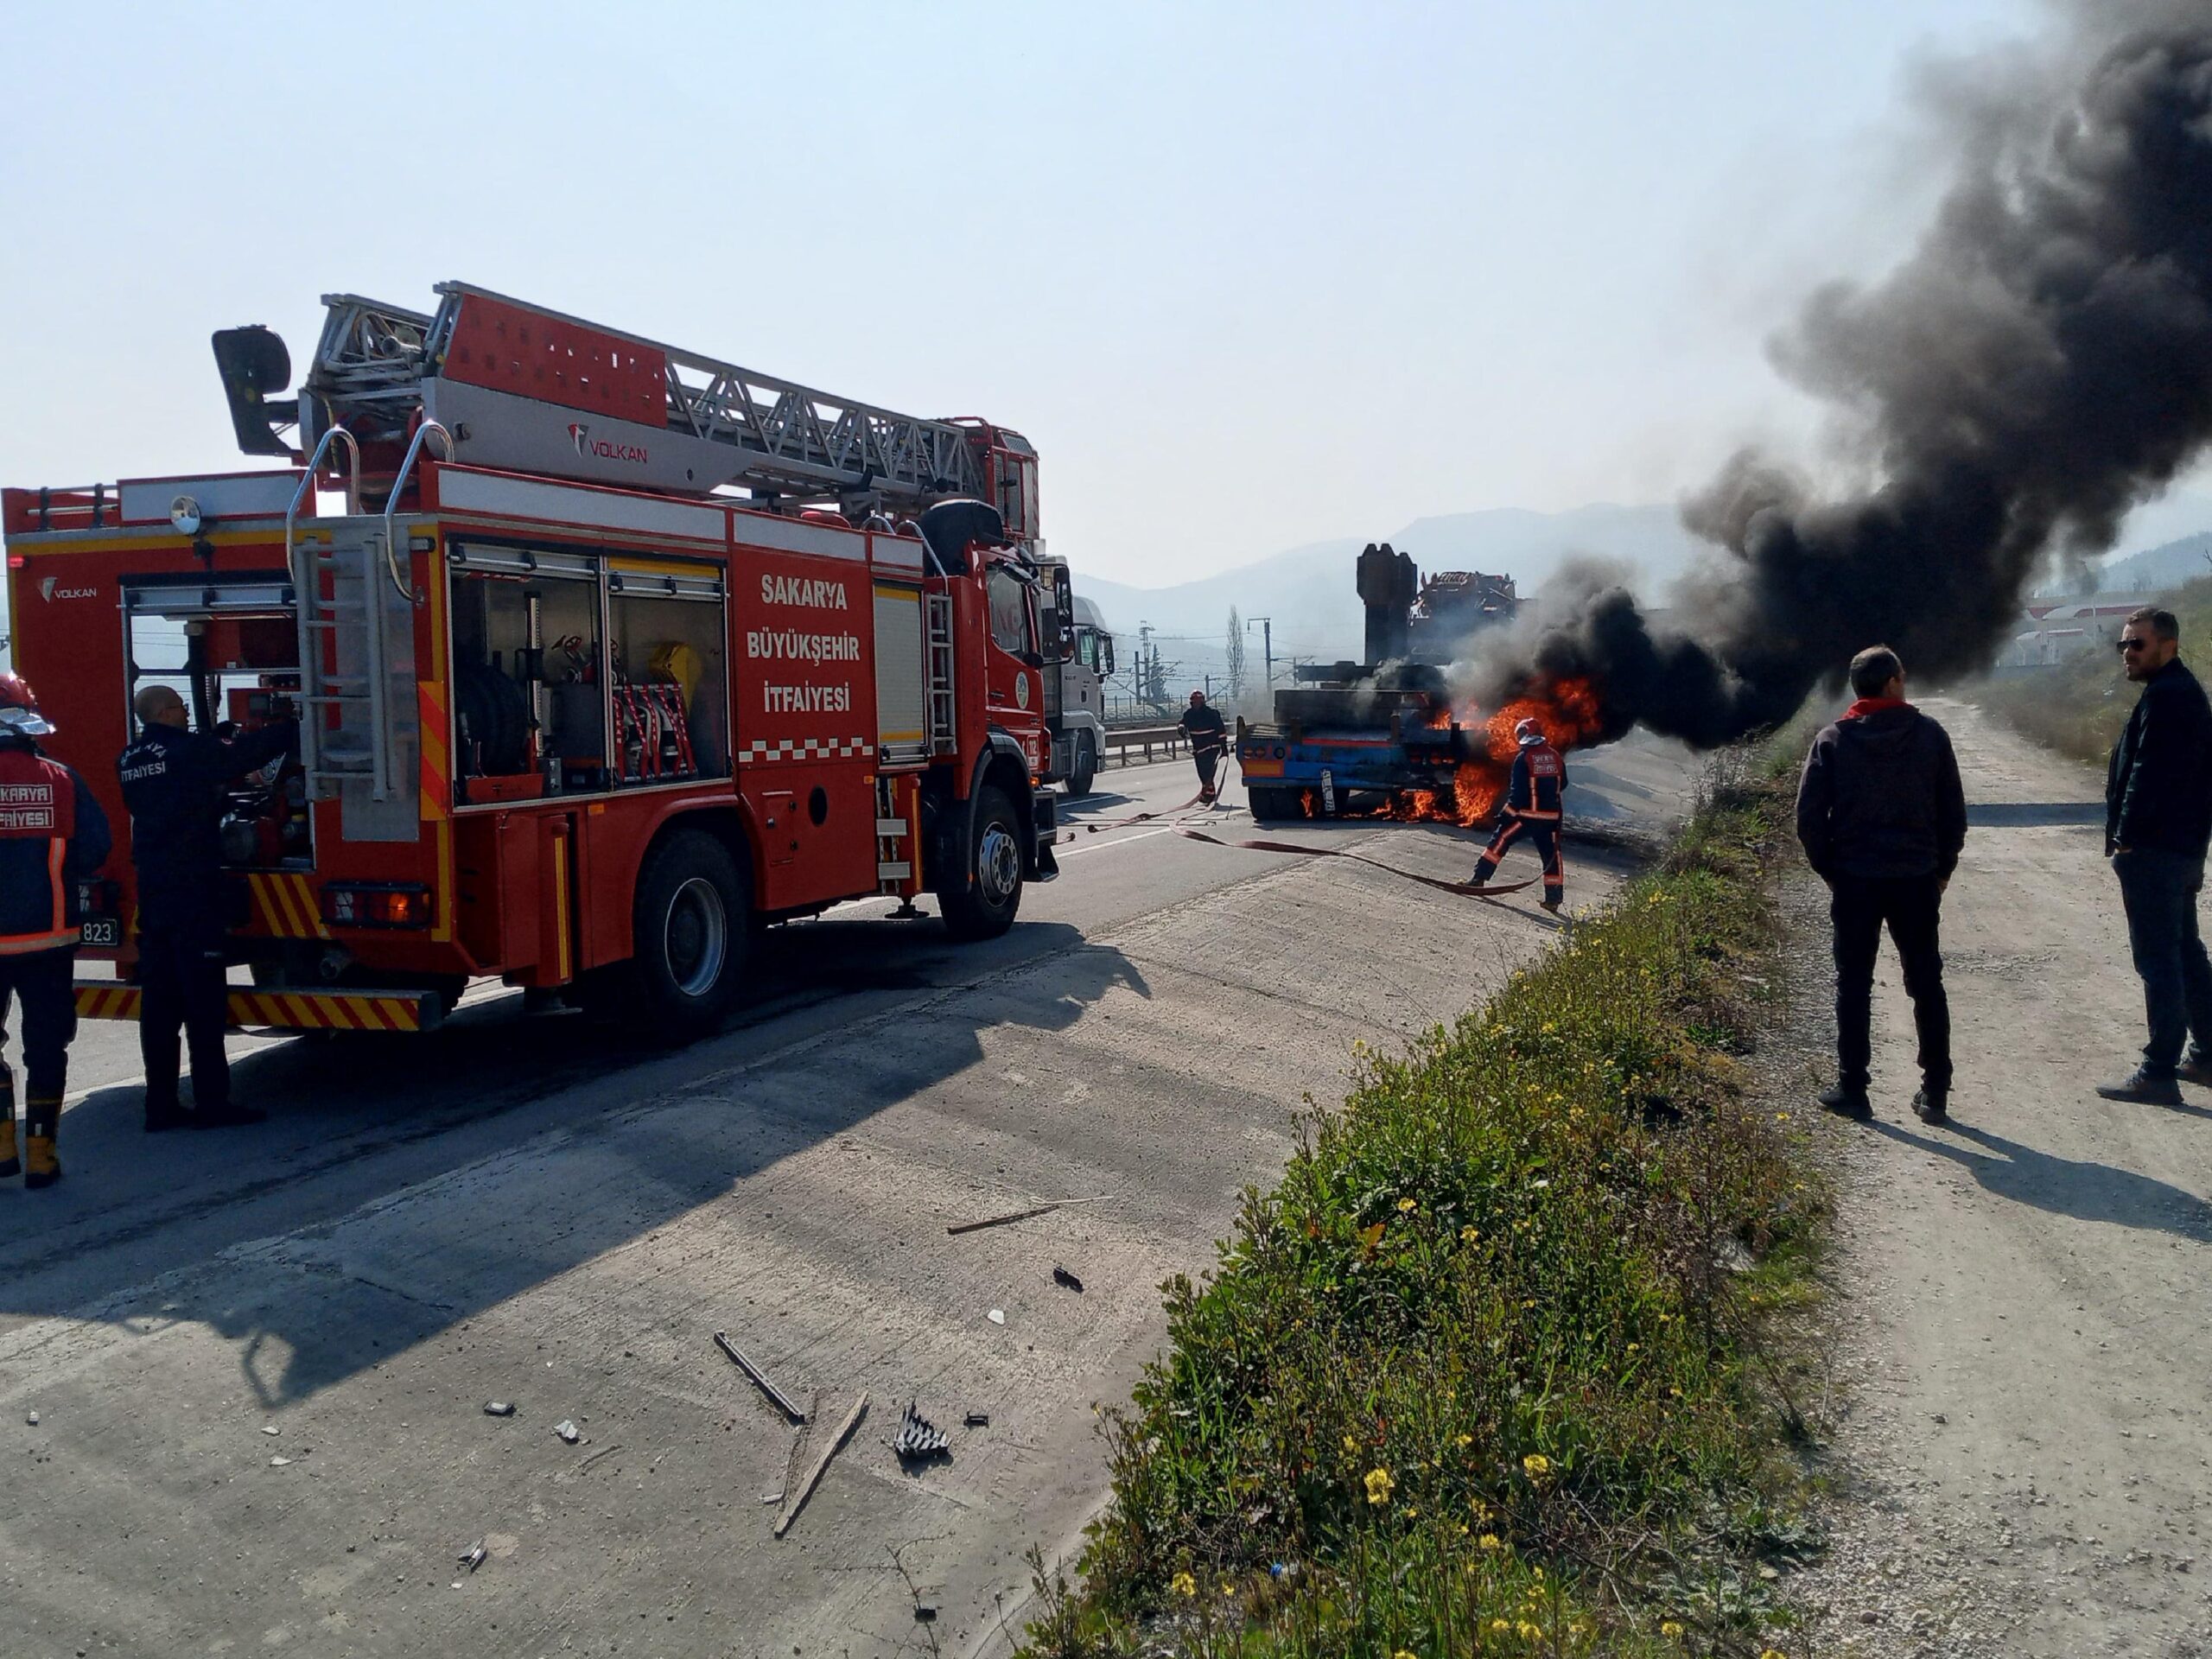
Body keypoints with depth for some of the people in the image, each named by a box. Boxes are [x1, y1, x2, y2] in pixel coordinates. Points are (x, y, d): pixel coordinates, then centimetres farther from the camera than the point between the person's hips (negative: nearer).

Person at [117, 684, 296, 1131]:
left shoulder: (128, 760, 13)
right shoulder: (189, 750, -10)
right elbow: (244, 754, -7)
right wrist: (294, 730, 5)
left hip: (151, 891, 8)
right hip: (193, 889, -8)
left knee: (159, 1001, 8)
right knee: (204, 998, -4)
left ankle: (161, 1105, 11)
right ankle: (211, 1103, -1)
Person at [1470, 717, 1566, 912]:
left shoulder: (1523, 757, -8)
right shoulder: (1555, 757, 6)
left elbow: (1517, 790, -11)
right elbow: (1562, 784, 17)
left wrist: (1506, 813, -6)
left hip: (1526, 814, -4)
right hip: (1550, 816, 4)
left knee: (1500, 842, 8)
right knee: (1551, 855, 8)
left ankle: (1479, 878, 6)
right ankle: (1553, 898, 8)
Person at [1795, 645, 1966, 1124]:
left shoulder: (1833, 739, -3)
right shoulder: (1930, 735, 0)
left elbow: (1809, 815, -5)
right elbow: (1954, 811, 3)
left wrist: (1828, 869, 7)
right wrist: (1942, 869, 13)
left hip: (1854, 880, -1)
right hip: (1917, 879, 1)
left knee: (1854, 985, 7)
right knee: (1926, 984, 10)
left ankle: (1852, 1089, 8)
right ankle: (1935, 1092, 12)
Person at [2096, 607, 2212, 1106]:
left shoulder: (2165, 697, -16)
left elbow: (2148, 774, -23)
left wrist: (2126, 838, -16)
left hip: (2153, 851, -11)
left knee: (2158, 958, -8)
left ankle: (2159, 1073, -5)